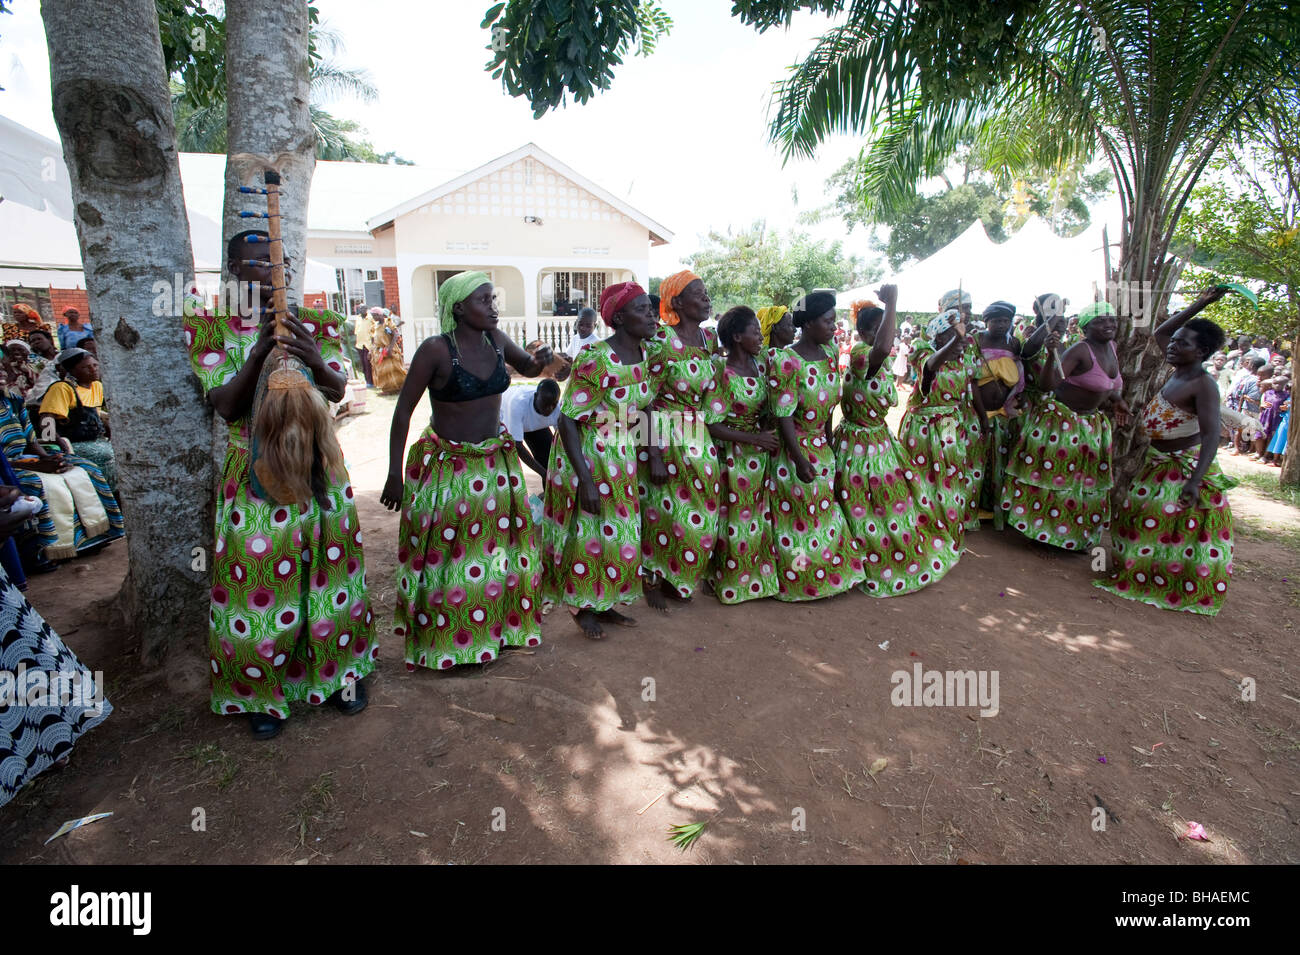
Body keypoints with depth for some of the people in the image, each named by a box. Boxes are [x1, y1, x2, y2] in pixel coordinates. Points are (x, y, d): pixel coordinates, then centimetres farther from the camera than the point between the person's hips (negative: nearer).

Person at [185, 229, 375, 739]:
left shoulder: (313, 323, 4)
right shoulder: (210, 326, -1)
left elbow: (338, 390, -7)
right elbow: (226, 406, -11)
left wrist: (313, 359, -28)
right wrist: (259, 350, -25)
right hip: (255, 472, -2)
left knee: (329, 572, 10)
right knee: (260, 579, 4)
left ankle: (339, 670, 29)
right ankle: (263, 692, 24)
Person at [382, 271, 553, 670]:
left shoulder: (496, 340, -1)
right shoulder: (436, 349, -17)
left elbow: (528, 367, 19)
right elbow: (403, 411, -12)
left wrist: (539, 360, -6)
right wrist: (395, 475, -12)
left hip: (497, 462, 6)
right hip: (447, 467, -5)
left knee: (499, 549, 15)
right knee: (446, 559, 6)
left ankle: (500, 628, 36)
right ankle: (442, 643, 26)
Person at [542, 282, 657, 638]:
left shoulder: (646, 354, -1)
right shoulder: (595, 359, -23)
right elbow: (568, 419, -22)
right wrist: (586, 479, -26)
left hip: (624, 458, 7)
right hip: (587, 457, -7)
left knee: (619, 531, 14)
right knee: (588, 532, 4)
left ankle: (605, 604, 31)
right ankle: (583, 608, 25)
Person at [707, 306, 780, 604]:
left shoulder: (760, 367, 6)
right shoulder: (723, 374, -15)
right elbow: (712, 425, -17)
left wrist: (770, 437, 0)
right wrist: (754, 439, -19)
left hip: (761, 455, 7)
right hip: (733, 455, -7)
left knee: (761, 517, 13)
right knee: (735, 520, 3)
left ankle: (760, 576, 28)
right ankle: (731, 582, 20)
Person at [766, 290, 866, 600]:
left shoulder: (829, 354, 3)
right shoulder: (786, 361, -20)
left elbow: (828, 405, 10)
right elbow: (783, 416, -22)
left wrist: (829, 444, 11)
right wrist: (800, 460, -25)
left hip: (822, 447, 7)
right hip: (794, 449, -7)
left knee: (823, 511, 17)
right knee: (798, 514, 5)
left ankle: (828, 572, 35)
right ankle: (797, 582, 23)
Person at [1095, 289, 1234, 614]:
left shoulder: (1203, 385, -22)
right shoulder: (1179, 370, 0)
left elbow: (1211, 435, -28)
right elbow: (1160, 332, 15)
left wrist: (1195, 482, -36)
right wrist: (1199, 304, 7)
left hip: (1187, 465, -8)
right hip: (1158, 462, 8)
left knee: (1180, 526, 0)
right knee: (1141, 517, 16)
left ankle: (1186, 590, 15)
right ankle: (1144, 573, 32)